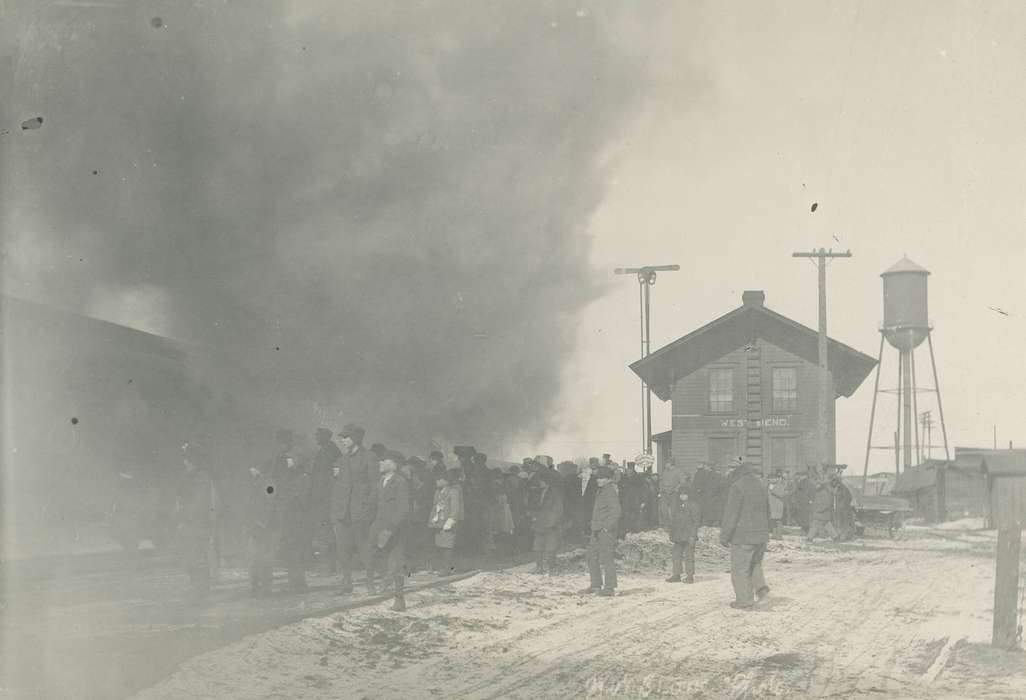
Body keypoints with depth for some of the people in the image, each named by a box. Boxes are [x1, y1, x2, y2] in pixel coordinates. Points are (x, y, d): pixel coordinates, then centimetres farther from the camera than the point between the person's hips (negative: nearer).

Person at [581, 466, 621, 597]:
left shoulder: (610, 491, -13)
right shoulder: (600, 491, 16)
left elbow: (616, 512, -20)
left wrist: (607, 526, -19)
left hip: (607, 530, -10)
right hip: (597, 529, 10)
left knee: (606, 558, -8)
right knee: (592, 557, 13)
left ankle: (610, 587, -5)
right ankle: (596, 585, 20)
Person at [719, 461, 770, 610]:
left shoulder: (737, 487, -12)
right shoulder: (762, 486, 11)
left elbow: (731, 514, -14)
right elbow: (767, 512, 18)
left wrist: (724, 535, -9)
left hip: (743, 536, -7)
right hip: (761, 534, 7)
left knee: (740, 568, 0)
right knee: (755, 563, 23)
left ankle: (744, 600, 1)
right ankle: (760, 585, 4)